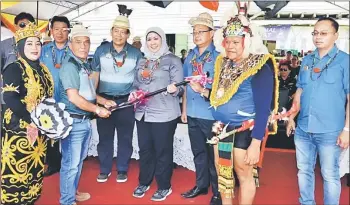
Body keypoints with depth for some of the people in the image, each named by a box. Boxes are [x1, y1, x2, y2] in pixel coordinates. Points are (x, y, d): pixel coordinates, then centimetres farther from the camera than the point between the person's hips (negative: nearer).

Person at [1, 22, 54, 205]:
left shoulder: (41, 69, 12)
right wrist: (30, 121, -24)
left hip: (39, 131, 7)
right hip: (18, 130, -7)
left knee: (34, 171, 15)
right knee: (16, 172, -3)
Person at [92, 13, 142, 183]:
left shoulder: (136, 53, 0)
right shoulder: (101, 50, 1)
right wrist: (99, 99, -2)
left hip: (126, 101, 0)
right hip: (104, 100, 1)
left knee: (125, 137, 8)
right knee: (104, 137, 8)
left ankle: (122, 170, 24)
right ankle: (104, 169, 24)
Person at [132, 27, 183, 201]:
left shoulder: (173, 60, -2)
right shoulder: (142, 62, 15)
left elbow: (179, 87, -9)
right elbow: (136, 85, 21)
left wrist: (174, 89, -31)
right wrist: (133, 94, 1)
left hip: (164, 114, -5)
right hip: (142, 113, 6)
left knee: (163, 151, 3)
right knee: (144, 149, 14)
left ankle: (164, 187, 19)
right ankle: (143, 182, 31)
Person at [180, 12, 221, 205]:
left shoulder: (218, 56, -10)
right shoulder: (190, 56, 10)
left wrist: (203, 90, -29)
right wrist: (184, 108, 12)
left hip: (211, 114, -6)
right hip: (192, 113, 6)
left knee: (213, 154, 7)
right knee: (198, 152, 18)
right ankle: (201, 185, 36)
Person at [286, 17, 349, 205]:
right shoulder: (307, 60, 8)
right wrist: (291, 118, 11)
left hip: (330, 131, -4)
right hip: (303, 129, 5)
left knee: (330, 175, 8)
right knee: (304, 170, 16)